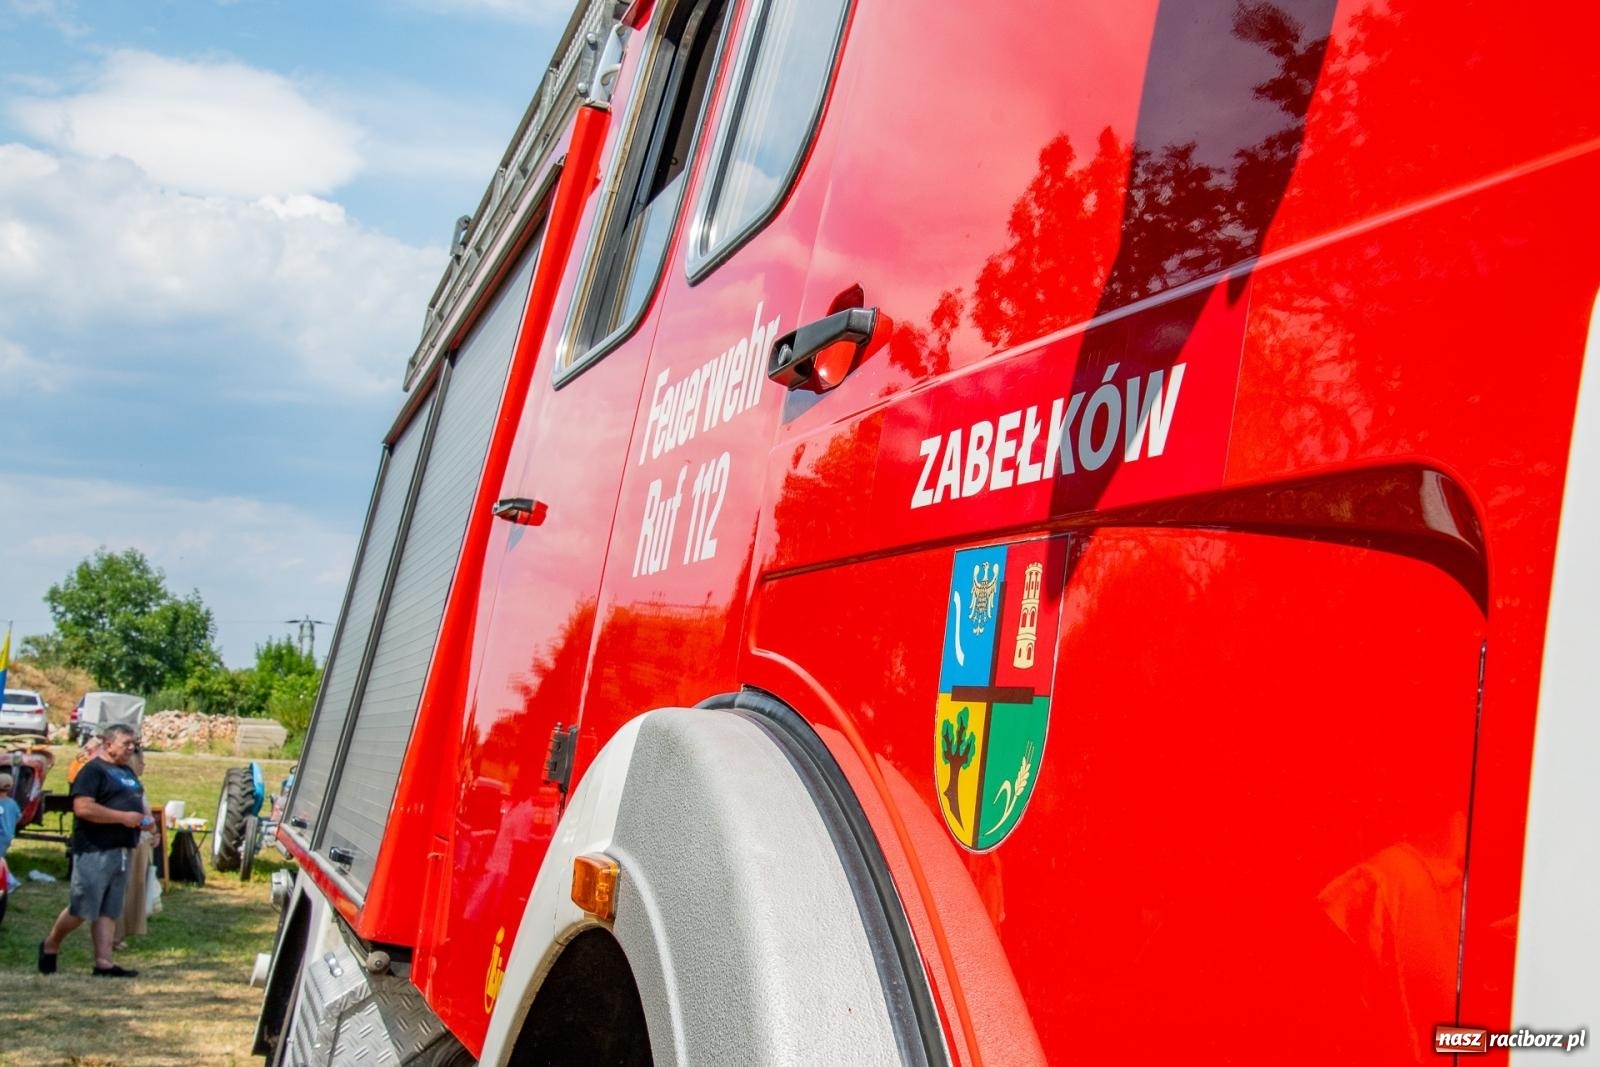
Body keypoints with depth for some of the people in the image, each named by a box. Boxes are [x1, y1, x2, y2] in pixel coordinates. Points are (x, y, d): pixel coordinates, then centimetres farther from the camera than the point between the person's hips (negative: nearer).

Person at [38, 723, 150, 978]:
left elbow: (139, 801, 32)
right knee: (82, 909, -4)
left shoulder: (128, 772, 19)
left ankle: (103, 963, 6)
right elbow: (83, 808, -20)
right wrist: (123, 817, -20)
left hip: (121, 851, 8)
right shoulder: (93, 770, -9)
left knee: (108, 912, 6)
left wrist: (145, 816, 8)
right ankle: (50, 946, 18)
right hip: (95, 851, -8)